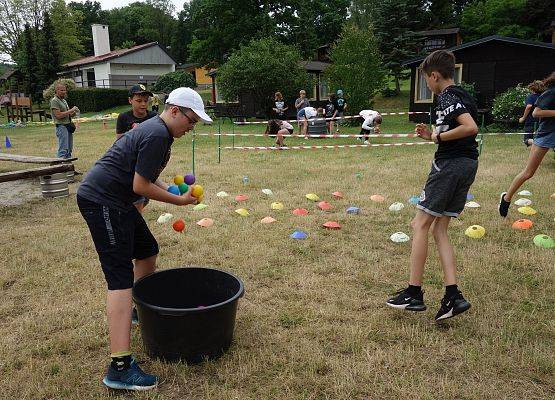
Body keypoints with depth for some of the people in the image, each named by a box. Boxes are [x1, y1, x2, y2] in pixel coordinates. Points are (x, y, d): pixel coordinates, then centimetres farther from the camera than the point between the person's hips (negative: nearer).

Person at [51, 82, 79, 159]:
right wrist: (71, 110, -15)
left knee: (69, 149, 11)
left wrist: (73, 112, 3)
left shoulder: (64, 100, 19)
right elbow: (58, 115, -17)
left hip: (68, 126, 9)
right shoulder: (54, 101, -8)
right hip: (61, 126, -9)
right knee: (63, 149, -11)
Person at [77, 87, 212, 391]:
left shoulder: (156, 129, 15)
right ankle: (120, 366, -17)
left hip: (113, 201, 11)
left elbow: (146, 175, 21)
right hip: (102, 201, -11)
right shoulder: (157, 135, -18)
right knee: (121, 278, -15)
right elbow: (140, 186, -19)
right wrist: (179, 201, -8)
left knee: (148, 250, 22)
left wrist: (174, 191, 6)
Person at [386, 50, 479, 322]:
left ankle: (414, 294, 0)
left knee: (421, 225, -3)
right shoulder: (463, 96, 19)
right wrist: (433, 136, 15)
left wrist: (440, 137, -12)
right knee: (439, 229, 10)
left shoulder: (447, 97, -11)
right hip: (469, 164, 9)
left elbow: (471, 127, -25)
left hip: (449, 164, -9)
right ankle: (453, 296, 4)